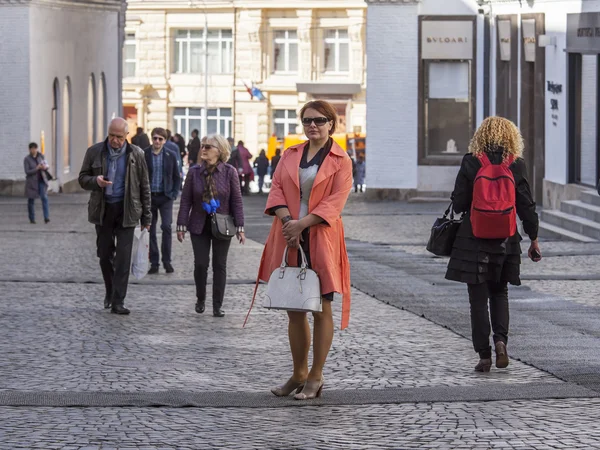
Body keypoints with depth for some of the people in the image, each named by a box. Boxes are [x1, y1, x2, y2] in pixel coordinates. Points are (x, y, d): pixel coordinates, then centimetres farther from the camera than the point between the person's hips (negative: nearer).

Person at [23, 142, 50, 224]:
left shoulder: (40, 156, 4)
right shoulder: (27, 159, -7)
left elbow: (46, 166, 14)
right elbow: (27, 172, -13)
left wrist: (45, 167, -10)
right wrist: (37, 168, -23)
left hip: (41, 180, 2)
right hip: (32, 182, -2)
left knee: (44, 198, -13)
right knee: (31, 200, 6)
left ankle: (46, 218, -18)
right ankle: (32, 219, 18)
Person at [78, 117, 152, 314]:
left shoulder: (136, 154, -1)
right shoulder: (94, 152, 1)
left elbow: (144, 187, 4)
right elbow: (82, 178, 7)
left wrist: (146, 216, 2)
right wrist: (95, 181, -17)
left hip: (126, 210, -2)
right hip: (103, 210, 2)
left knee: (123, 256, -7)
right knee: (105, 254, 9)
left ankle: (118, 301, -5)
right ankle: (110, 291, 30)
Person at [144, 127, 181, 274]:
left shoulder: (171, 155, 2)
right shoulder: (144, 155, -2)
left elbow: (177, 177, 9)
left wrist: (174, 194, -1)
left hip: (165, 197, 0)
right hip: (149, 196, 0)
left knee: (166, 227, -11)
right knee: (150, 230, 3)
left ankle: (167, 261, 0)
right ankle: (154, 262, 10)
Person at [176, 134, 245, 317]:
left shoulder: (229, 172, -5)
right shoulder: (194, 172, -2)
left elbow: (236, 201, -3)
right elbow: (186, 200, 1)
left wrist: (239, 227, -6)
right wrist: (181, 225, -3)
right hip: (199, 226, 1)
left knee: (220, 265, 4)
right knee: (200, 264, 0)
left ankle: (217, 305, 11)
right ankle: (200, 299, 23)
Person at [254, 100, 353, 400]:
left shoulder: (340, 161, -1)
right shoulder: (290, 155, 12)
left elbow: (335, 201, -10)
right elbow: (276, 189, 5)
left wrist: (302, 223, -19)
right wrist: (288, 221, -13)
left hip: (321, 240, -4)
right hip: (289, 240, 4)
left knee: (321, 308, 0)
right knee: (294, 308, 9)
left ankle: (316, 377, 7)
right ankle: (298, 374, 20)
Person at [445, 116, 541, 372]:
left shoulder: (471, 163, -8)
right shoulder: (516, 166, -4)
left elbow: (458, 203, -7)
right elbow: (526, 207, -1)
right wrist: (533, 240, 9)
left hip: (474, 240, -2)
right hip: (506, 240, 2)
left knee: (478, 298, 5)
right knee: (499, 293, 20)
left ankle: (484, 355, 4)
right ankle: (500, 340, -1)